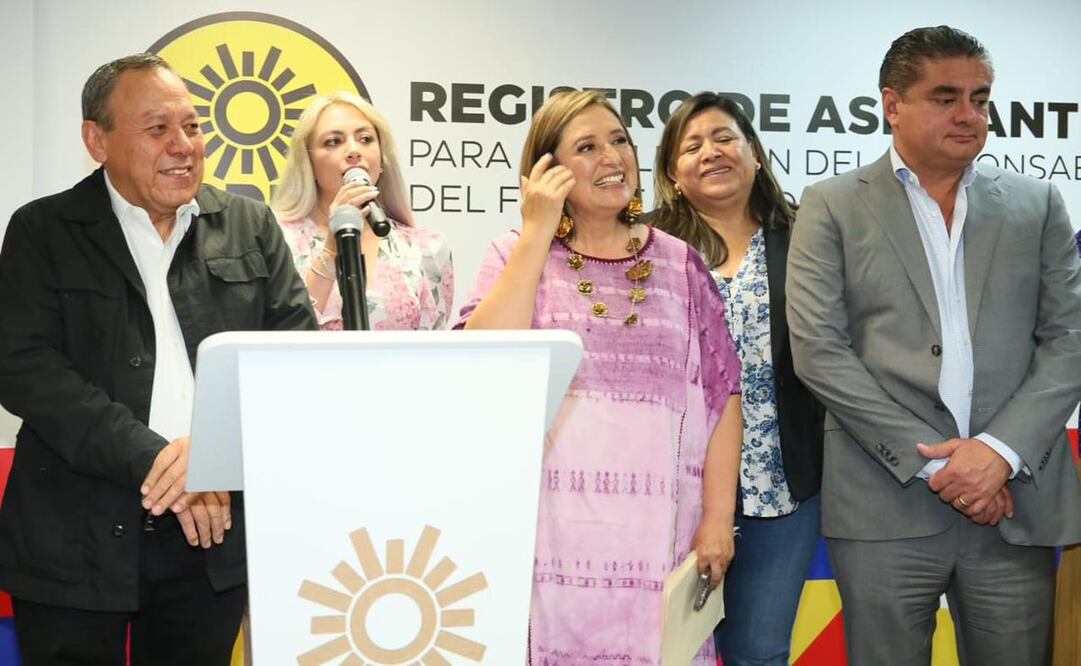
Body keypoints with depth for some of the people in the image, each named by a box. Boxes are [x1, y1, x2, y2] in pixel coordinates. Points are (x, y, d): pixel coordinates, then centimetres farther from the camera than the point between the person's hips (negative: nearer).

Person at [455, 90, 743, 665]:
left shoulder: (680, 264, 9)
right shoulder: (515, 255, 6)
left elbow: (722, 393, 6)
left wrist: (718, 517, -2)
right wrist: (537, 232, -7)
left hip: (657, 531, 1)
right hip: (550, 529, -1)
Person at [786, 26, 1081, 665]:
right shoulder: (832, 206, 4)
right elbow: (818, 348, -5)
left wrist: (1000, 450, -10)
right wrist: (931, 460, -10)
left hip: (1019, 501, 2)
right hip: (884, 506, -2)